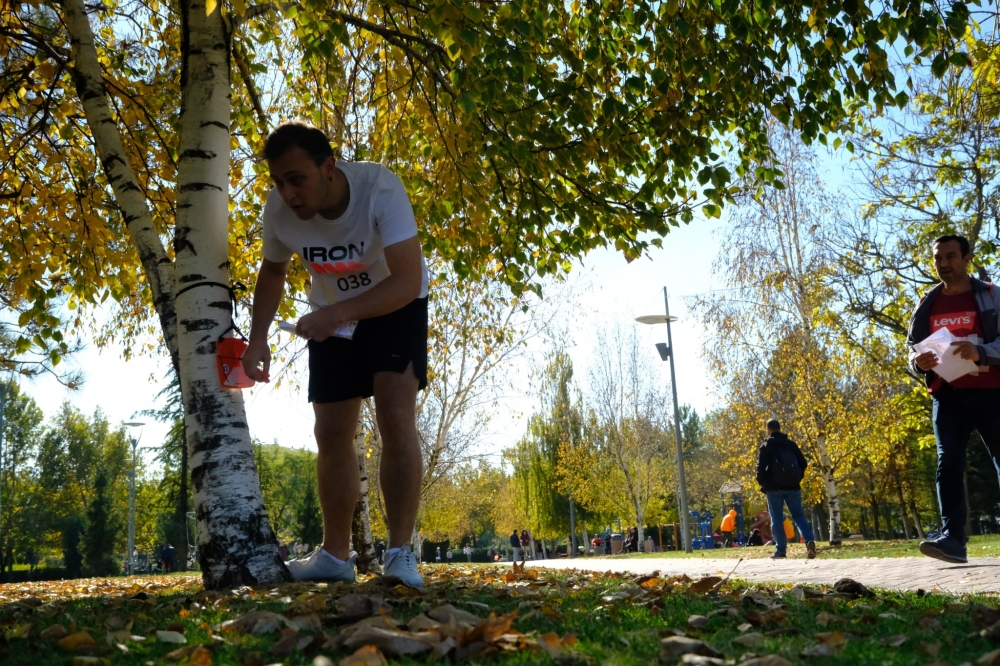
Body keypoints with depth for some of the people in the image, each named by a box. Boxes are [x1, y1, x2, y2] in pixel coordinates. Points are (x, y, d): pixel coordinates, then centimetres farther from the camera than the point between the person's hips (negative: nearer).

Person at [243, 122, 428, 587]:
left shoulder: (380, 189, -34)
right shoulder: (278, 210, -20)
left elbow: (408, 281, -38)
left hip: (396, 307, -4)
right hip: (332, 317, 4)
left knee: (395, 420, -21)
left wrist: (340, 313, -49)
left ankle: (400, 555, -12)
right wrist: (258, 337, -11)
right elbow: (273, 272, 1)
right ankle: (335, 555, 21)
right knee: (331, 435, 6)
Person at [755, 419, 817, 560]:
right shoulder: (791, 444, 11)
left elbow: (760, 467, -8)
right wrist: (797, 479, 17)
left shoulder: (765, 446, 0)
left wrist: (763, 484, 5)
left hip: (774, 487, -3)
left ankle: (780, 550, -3)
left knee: (776, 519, 2)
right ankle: (809, 540, -15)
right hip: (792, 486, 3)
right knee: (798, 515, 8)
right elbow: (803, 463, 9)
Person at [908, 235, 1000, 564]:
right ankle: (952, 538, -16)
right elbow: (911, 348, 14)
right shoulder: (926, 305, 12)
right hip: (947, 395, 2)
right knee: (948, 465, -9)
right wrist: (918, 362, -8)